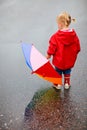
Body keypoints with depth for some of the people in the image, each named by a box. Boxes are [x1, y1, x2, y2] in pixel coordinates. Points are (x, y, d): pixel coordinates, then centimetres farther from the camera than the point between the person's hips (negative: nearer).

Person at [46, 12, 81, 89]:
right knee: (67, 72, 25)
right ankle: (67, 84, 41)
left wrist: (48, 55, 2)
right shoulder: (74, 35, -14)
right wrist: (74, 54, 15)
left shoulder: (56, 36, -26)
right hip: (70, 60, 3)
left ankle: (58, 84, 37)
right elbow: (78, 48, -2)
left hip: (59, 60, -3)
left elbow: (52, 47, -16)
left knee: (58, 72, 21)